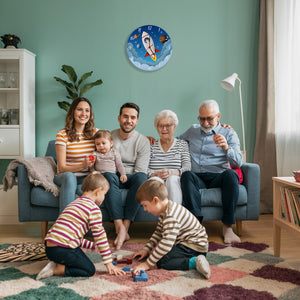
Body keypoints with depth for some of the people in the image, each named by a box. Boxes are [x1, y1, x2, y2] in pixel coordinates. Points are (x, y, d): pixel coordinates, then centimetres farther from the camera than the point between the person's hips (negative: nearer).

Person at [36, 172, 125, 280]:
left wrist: (92, 245, 37)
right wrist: (109, 263, 1)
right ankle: (56, 270, -7)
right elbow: (100, 236, -6)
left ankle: (56, 264, 7)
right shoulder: (93, 208, -6)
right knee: (90, 270, 4)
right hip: (64, 249, -9)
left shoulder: (74, 203, 23)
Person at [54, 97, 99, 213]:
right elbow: (62, 168, -9)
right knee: (69, 176, -37)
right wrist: (83, 165, -27)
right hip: (65, 178, -2)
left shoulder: (95, 133, 7)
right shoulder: (62, 135, -5)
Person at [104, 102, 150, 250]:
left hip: (131, 179, -1)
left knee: (141, 177, -36)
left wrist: (126, 179, -18)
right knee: (109, 176, -35)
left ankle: (125, 226, -37)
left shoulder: (143, 141, 1)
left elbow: (140, 171, -6)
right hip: (114, 179, 1)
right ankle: (120, 228, -42)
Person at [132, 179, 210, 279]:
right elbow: (158, 232, 19)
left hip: (194, 247, -11)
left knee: (161, 261, -20)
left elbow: (167, 244, -33)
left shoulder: (171, 216, -27)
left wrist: (148, 263, -28)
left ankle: (193, 262, -21)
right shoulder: (165, 211, 7)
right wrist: (146, 249, 12)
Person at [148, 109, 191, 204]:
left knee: (172, 179, -35)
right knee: (155, 180, -34)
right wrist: (155, 174, -15)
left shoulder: (182, 144, 18)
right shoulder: (151, 146, 20)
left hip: (175, 182, 0)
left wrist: (172, 172, -17)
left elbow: (187, 167, 3)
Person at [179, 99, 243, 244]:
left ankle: (227, 227, -32)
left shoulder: (229, 134, 12)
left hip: (217, 177, -1)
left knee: (230, 174, -35)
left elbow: (238, 163, -1)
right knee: (187, 175, -34)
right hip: (196, 178, 2)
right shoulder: (192, 130, 23)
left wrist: (226, 147, -21)